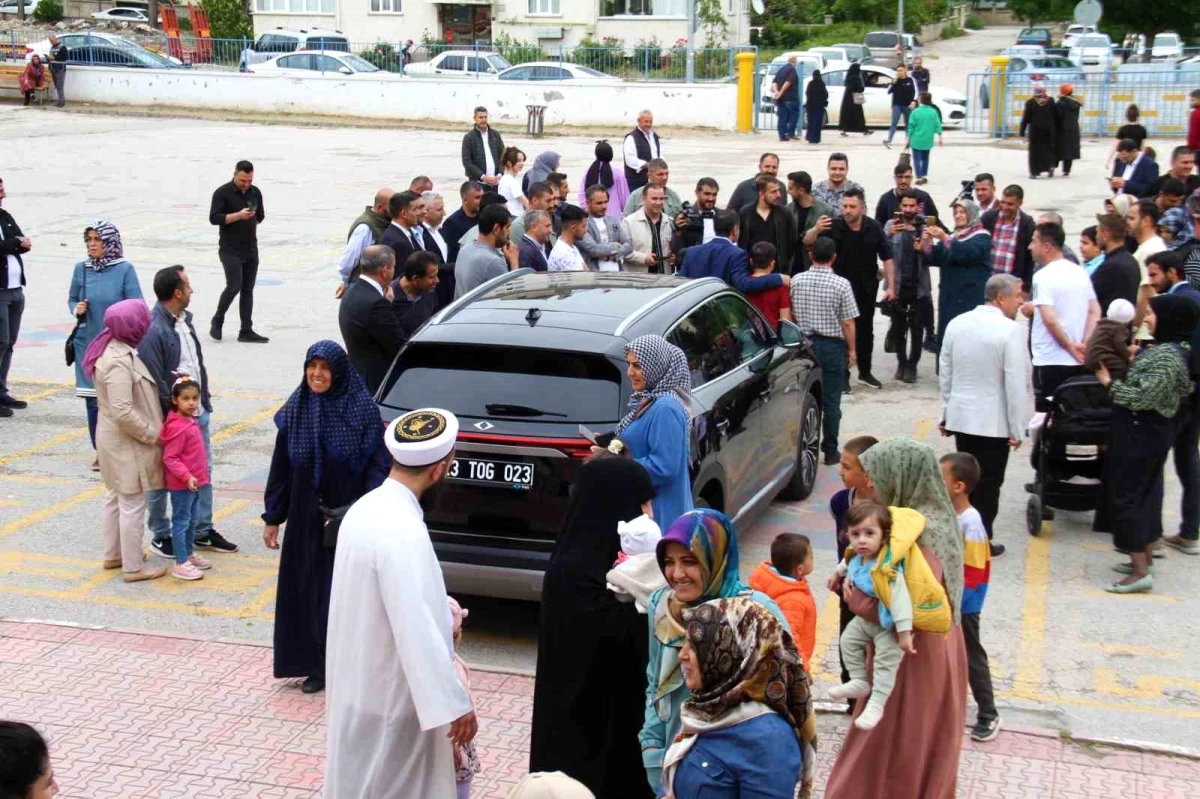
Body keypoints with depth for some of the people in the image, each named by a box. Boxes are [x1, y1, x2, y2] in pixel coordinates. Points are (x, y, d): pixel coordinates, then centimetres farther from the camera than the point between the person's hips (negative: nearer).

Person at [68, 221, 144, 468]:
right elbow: (72, 299, 16)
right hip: (88, 343, 3)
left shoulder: (124, 269, -7)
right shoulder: (81, 269, 3)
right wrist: (76, 309, -6)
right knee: (93, 400, 7)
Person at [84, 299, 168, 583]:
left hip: (115, 439, 11)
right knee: (133, 504, 0)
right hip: (127, 443, -11)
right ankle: (133, 567, 10)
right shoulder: (119, 362, -27)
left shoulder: (118, 350, 4)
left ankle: (113, 555, 37)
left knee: (117, 497, 22)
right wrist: (152, 434, -19)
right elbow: (123, 413, -29)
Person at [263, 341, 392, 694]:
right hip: (306, 519, 4)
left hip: (349, 519, -4)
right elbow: (281, 467, 9)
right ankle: (317, 666, 22)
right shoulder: (295, 412, 3)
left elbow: (378, 466, -10)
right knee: (308, 590, 9)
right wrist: (272, 517, 9)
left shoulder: (362, 410, -9)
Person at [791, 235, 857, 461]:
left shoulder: (796, 281, -2)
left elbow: (790, 315, 7)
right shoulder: (841, 284, -11)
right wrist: (852, 350, 1)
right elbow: (848, 323, -10)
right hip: (833, 345, -3)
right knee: (831, 401, 4)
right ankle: (830, 451, 8)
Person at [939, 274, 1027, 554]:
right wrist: (1017, 428, -9)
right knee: (988, 484, 5)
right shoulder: (1011, 330, -15)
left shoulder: (957, 323, 3)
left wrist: (946, 412, 17)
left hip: (961, 416, 6)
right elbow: (1015, 383, -16)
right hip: (994, 422, -5)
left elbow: (945, 371, 9)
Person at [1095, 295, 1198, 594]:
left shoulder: (1165, 356, -22)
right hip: (1152, 432, 10)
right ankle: (1144, 559, 27)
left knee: (1127, 495, -6)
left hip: (1140, 434, -10)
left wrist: (1110, 382, -15)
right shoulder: (1172, 350, 9)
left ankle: (1140, 573, -6)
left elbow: (1142, 398, -26)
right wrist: (1135, 361, 6)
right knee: (1146, 493, 17)